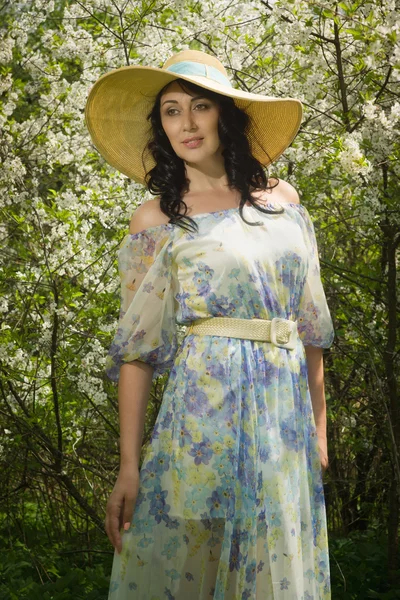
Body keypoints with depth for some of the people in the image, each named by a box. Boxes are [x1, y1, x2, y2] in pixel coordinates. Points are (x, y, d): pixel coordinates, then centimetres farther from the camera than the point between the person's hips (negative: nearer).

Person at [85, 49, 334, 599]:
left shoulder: (281, 198, 9)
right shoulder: (156, 219, 1)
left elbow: (309, 322, 12)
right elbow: (136, 348, -4)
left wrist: (319, 424, 10)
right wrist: (128, 466, -10)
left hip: (286, 414, 3)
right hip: (205, 411, -3)